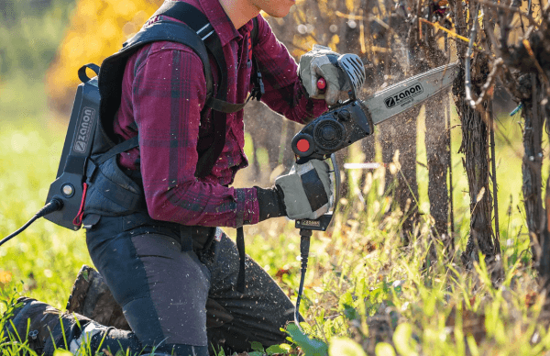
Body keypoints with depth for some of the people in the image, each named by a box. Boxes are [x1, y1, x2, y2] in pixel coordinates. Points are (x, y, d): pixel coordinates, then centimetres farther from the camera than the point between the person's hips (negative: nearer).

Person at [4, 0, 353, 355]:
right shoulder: (174, 57, -27)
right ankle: (45, 326, -4)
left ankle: (114, 300, 23)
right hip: (139, 229, -9)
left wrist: (317, 80, -11)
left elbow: (297, 100, 14)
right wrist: (276, 200, -23)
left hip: (199, 236, 10)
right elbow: (169, 197, -28)